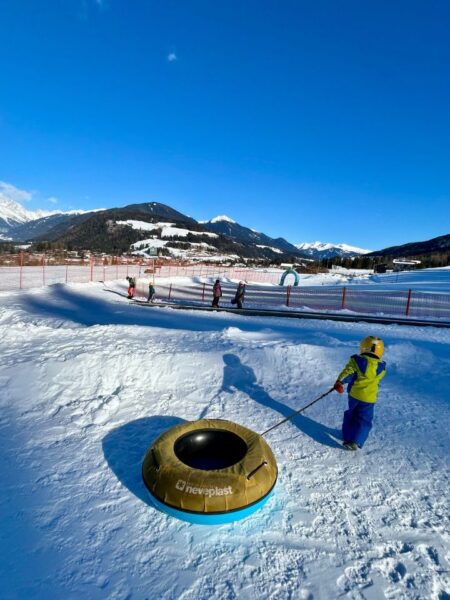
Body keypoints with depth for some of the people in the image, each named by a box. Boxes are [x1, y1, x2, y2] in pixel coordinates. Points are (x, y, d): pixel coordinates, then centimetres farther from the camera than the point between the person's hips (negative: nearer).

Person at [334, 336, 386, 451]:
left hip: (354, 394, 2)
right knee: (364, 419, 8)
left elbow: (348, 372, -20)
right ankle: (355, 442, -4)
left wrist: (339, 382, -23)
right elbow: (379, 376, 10)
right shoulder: (381, 367, -7)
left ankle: (347, 436, 30)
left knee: (351, 414, 23)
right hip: (368, 398, -1)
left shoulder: (356, 361, -11)